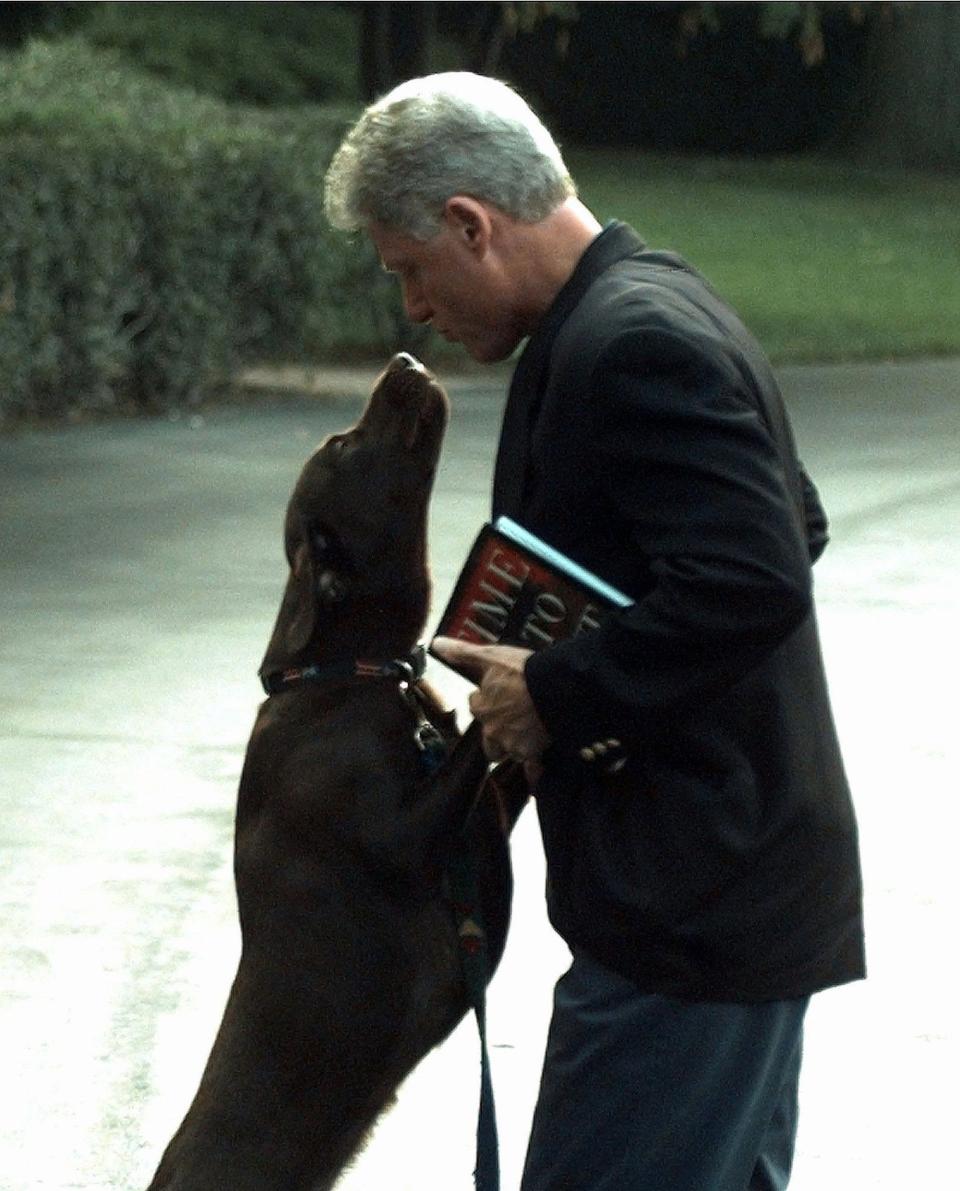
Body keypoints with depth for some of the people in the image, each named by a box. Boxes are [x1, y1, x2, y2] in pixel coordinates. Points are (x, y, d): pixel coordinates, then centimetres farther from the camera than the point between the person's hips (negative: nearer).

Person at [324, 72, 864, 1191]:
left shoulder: (627, 345, -19)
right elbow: (791, 531, 23)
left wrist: (558, 692, -17)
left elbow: (753, 584, -28)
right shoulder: (660, 305, 14)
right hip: (747, 882, 11)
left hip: (686, 908, -11)